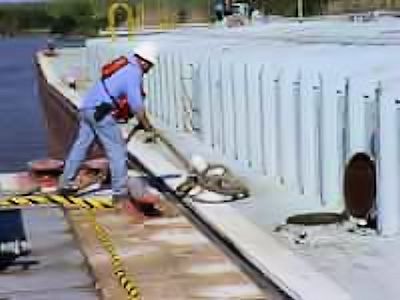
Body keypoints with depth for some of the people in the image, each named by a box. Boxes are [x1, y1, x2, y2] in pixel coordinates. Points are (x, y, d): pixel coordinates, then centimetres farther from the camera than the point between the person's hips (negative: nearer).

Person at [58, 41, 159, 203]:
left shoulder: (124, 64, 17)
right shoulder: (134, 72, -10)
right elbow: (136, 105, -12)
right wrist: (146, 125, 1)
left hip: (87, 108, 9)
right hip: (101, 112, -9)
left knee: (80, 145, 15)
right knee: (117, 150, -3)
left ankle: (65, 184, 22)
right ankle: (120, 192, -3)